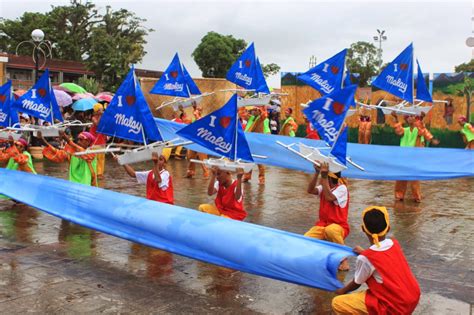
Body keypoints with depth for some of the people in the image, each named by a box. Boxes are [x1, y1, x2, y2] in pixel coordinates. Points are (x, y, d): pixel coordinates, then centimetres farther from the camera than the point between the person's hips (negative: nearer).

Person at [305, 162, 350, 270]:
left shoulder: (342, 188, -12)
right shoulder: (324, 187, 8)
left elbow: (329, 198, -28)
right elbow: (310, 190, -9)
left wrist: (324, 177, -28)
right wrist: (317, 173, -17)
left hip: (338, 226, -5)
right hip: (322, 224, 5)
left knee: (330, 230, -43)